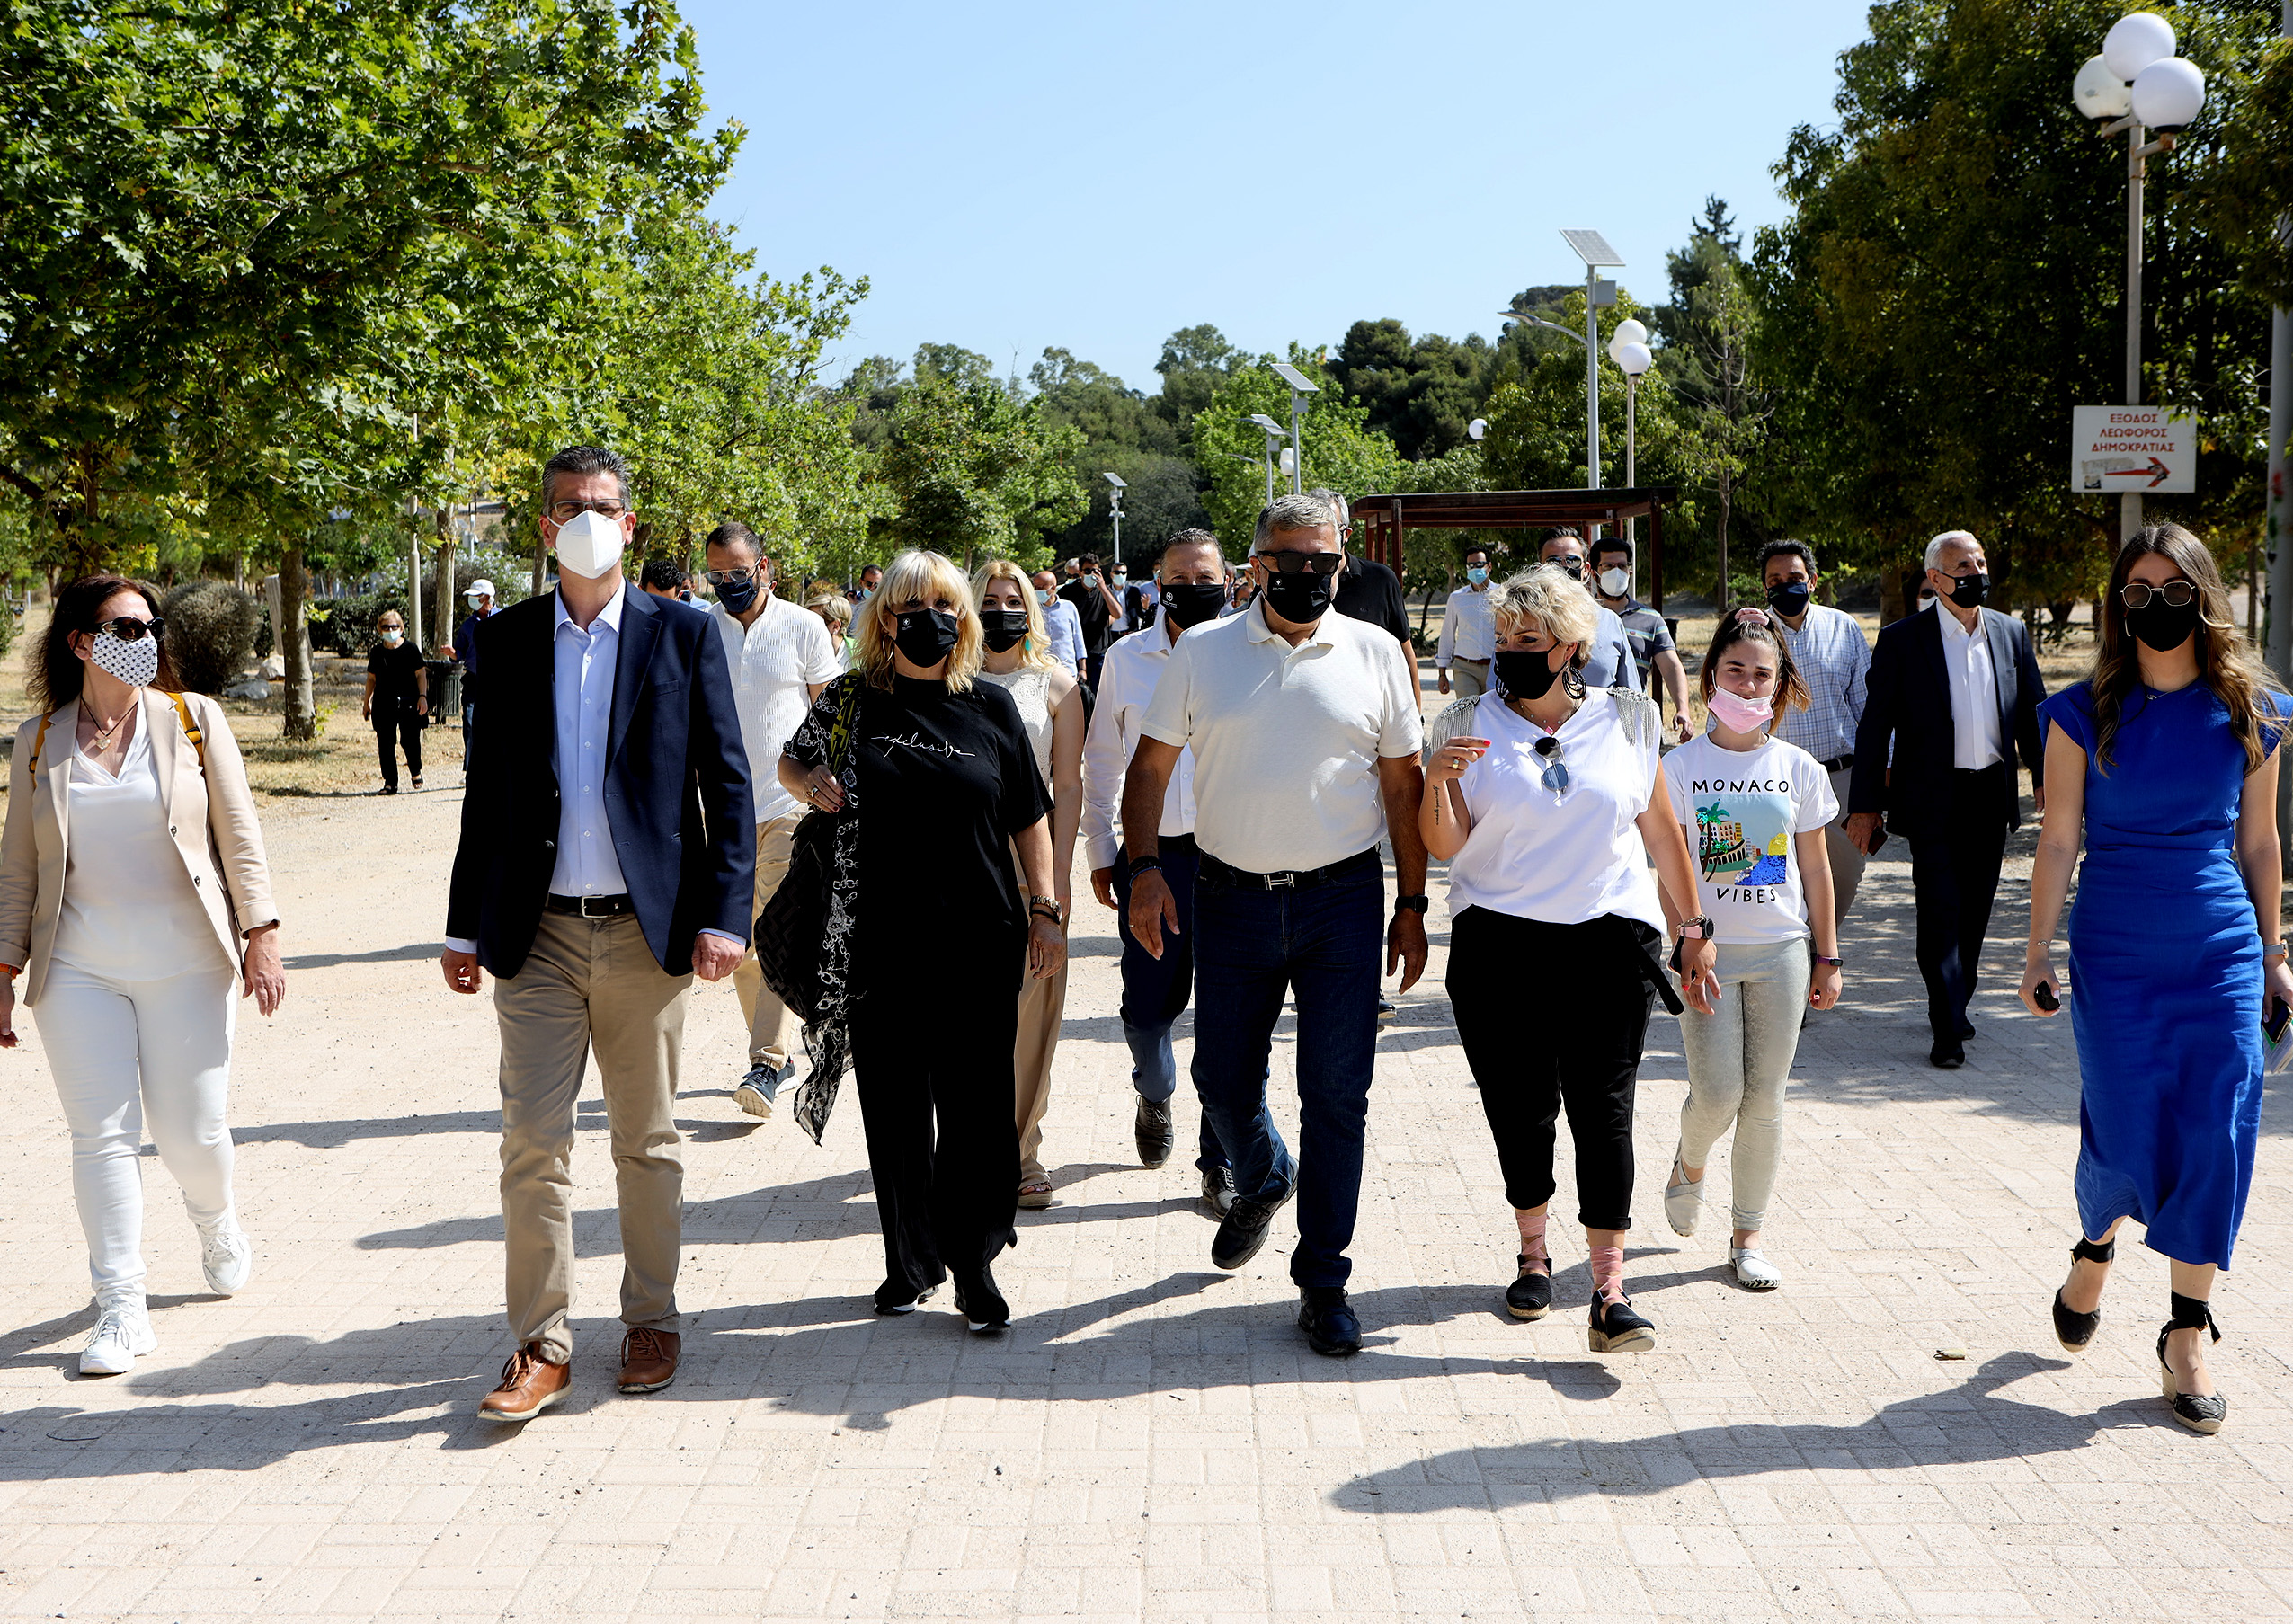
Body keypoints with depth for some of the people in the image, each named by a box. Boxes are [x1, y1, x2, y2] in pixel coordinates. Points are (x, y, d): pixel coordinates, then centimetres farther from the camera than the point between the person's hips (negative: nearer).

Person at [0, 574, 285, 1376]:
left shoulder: (194, 718, 3)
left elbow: (239, 834, 2)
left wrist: (260, 935, -5)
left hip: (184, 963, -1)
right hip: (78, 970, 1)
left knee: (191, 1132, 2)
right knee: (102, 1134, -3)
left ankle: (216, 1222, 35)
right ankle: (121, 1310, 4)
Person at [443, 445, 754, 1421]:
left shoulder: (684, 636, 2)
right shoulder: (507, 640, 7)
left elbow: (726, 783, 0)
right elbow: (487, 787, 10)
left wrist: (723, 914, -9)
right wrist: (465, 928, 8)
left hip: (646, 932, -1)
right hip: (537, 936, 1)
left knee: (647, 1142, 10)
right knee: (532, 1141, -1)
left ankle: (651, 1320, 25)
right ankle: (541, 1346, 9)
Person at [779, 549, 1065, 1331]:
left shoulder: (991, 707, 5)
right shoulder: (853, 700, 4)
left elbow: (1030, 818, 10)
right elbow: (789, 762, 18)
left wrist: (1044, 912, 5)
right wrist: (809, 779, -6)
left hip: (980, 943, -1)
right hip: (881, 942, 1)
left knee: (977, 1106, -2)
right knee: (894, 1110, 7)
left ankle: (973, 1266, 11)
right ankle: (910, 1262, 22)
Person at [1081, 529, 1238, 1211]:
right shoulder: (1126, 659, 5)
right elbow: (1100, 761, 12)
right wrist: (1100, 853, 9)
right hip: (1152, 855, 1)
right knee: (1148, 1008, 6)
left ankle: (1221, 1160, 14)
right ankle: (1155, 1097, 39)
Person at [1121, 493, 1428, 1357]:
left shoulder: (1374, 653, 2)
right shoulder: (1202, 652, 3)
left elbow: (1402, 783, 6)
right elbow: (1150, 766, 5)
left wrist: (1412, 904, 3)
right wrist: (1145, 867, -8)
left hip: (1342, 898, -1)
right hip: (1232, 896, 1)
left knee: (1336, 1094, -1)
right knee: (1223, 1082, 12)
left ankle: (1323, 1281, 12)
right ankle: (1263, 1179, 45)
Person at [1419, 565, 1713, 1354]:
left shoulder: (1626, 719, 6)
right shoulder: (1467, 726, 3)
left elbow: (1662, 830, 13)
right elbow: (1445, 844, -2)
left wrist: (1695, 928, 14)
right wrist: (1437, 782, -21)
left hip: (1608, 939, 0)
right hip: (1499, 941, 1)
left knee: (1602, 1105, -7)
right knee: (1518, 1105, 6)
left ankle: (1609, 1293, -6)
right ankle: (1532, 1251, 30)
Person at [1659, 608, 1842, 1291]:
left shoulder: (1798, 769, 3)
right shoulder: (1682, 767, -3)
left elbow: (1815, 869, 9)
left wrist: (1826, 958, 9)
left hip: (1781, 951, 2)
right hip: (1708, 951, -2)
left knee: (1765, 1099, 4)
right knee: (1717, 1095, -5)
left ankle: (1749, 1235, 17)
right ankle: (1690, 1162, 30)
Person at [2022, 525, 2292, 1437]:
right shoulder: (2086, 714, -1)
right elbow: (2058, 840, 0)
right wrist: (2039, 952, -4)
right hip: (2115, 955, -1)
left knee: (2214, 1141, 0)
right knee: (2123, 1141, -1)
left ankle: (2187, 1336, 13)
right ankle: (2095, 1251, 34)